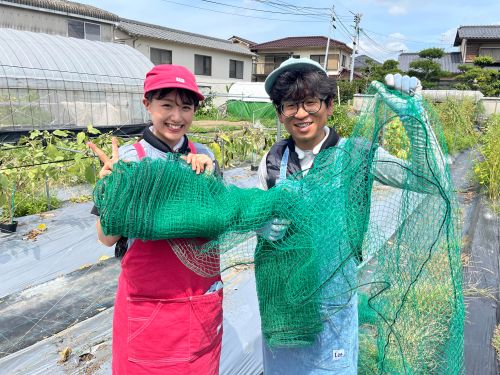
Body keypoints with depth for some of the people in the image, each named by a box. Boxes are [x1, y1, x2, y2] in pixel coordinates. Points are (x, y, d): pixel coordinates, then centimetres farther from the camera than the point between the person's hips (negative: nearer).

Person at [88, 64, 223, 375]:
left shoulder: (204, 157, -1)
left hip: (203, 296, 3)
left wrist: (208, 175, -14)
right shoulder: (129, 159, -10)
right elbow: (107, 238, -8)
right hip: (147, 302, -3)